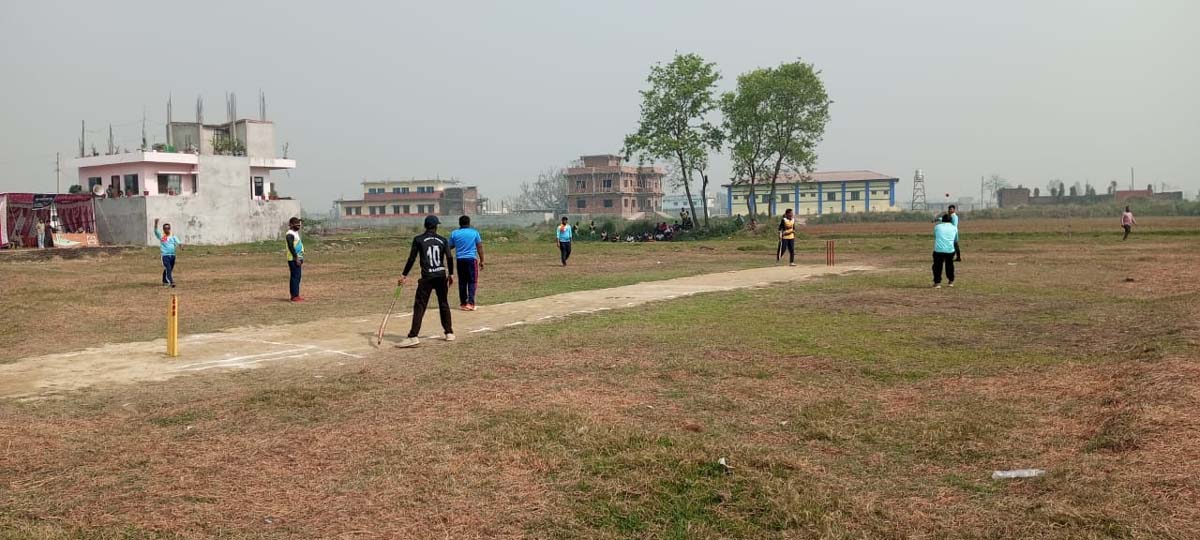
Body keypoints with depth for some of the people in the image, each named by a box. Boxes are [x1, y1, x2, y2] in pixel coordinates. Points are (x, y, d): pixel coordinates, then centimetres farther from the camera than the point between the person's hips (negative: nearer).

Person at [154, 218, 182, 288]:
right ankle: (171, 282, -23)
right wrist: (156, 223, -26)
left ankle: (165, 281, 30)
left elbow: (178, 243, -5)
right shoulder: (161, 236, 4)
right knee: (168, 269, -16)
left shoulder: (173, 237, 9)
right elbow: (156, 231, -11)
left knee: (170, 269, 14)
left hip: (172, 255, 4)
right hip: (165, 255, -4)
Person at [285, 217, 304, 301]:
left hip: (297, 258, 10)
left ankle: (296, 295, 17)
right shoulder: (290, 234, -14)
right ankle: (295, 296, -9)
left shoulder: (296, 233, 17)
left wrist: (301, 258, 19)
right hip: (293, 259, -10)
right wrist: (296, 258, -22)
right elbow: (291, 247, -21)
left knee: (297, 277, 12)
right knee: (295, 276, -9)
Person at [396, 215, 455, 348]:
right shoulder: (442, 240, 6)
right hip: (441, 276, 3)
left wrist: (404, 275, 3)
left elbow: (412, 258, -3)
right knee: (444, 304, 17)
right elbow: (449, 258, 2)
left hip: (427, 277, -3)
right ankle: (449, 333, 22)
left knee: (419, 306, -6)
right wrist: (451, 274, 13)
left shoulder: (418, 239, 0)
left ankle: (413, 336, -16)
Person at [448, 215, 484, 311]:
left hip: (460, 260, 2)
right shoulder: (474, 232, 0)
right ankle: (470, 303, -8)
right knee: (472, 282, 2)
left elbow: (450, 247, 12)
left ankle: (463, 303, 15)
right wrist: (481, 261, 5)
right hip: (472, 259, -2)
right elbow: (480, 247, 0)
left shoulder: (454, 233, 3)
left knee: (462, 282, 11)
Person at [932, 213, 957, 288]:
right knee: (949, 265, 21)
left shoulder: (937, 227, 10)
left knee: (937, 266, 9)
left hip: (938, 249, -2)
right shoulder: (954, 228, 12)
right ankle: (951, 281, 30)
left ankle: (937, 282, 2)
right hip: (950, 250, 2)